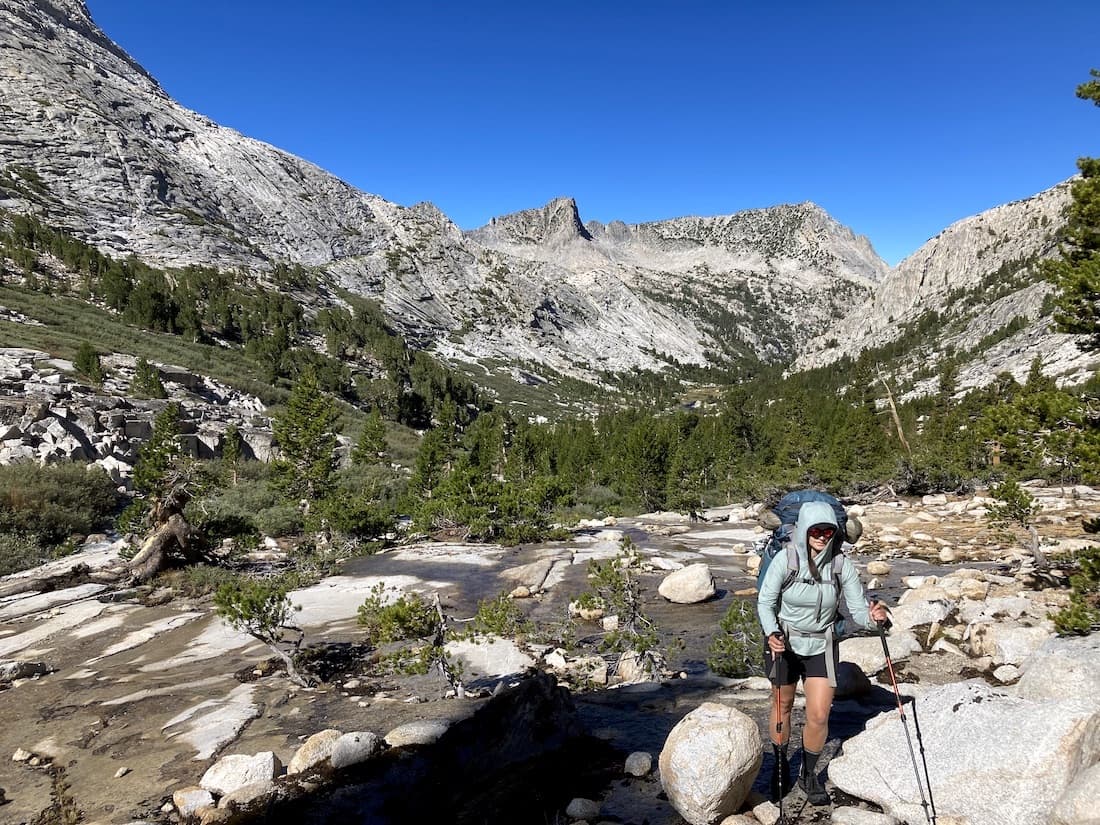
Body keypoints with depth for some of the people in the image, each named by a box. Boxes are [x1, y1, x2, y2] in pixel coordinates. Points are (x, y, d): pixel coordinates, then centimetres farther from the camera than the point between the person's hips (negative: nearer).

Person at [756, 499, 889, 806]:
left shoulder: (842, 565, -14)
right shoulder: (785, 560, -20)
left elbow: (858, 610, -12)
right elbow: (765, 602, -12)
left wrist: (872, 617, -34)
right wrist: (772, 634, -27)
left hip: (822, 646, 1)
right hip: (783, 643, -1)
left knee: (819, 716, 0)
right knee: (783, 706, 16)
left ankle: (809, 774, 27)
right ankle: (781, 766, 41)